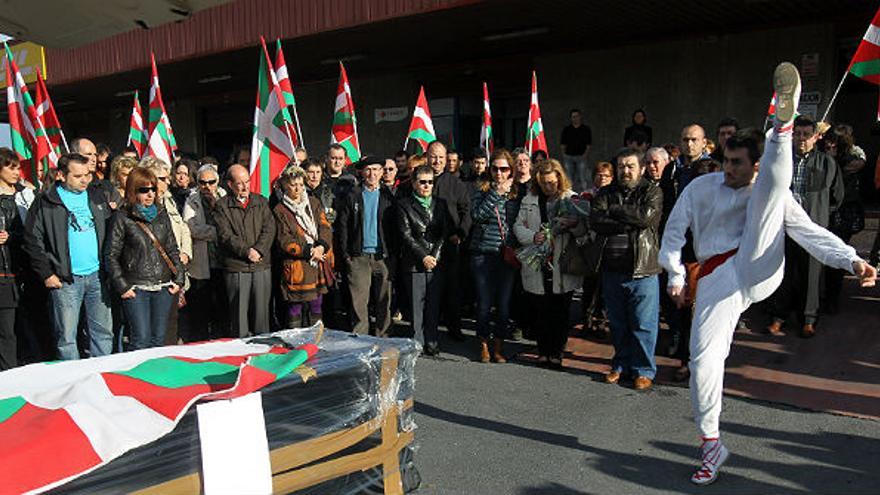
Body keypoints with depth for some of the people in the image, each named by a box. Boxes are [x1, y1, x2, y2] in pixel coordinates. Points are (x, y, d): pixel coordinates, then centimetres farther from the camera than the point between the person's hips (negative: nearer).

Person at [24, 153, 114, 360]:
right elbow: (33, 241, -2)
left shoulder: (98, 198, 11)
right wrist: (46, 274, -8)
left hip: (97, 275, 4)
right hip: (65, 280, -4)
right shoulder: (45, 203, -2)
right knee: (66, 335, 3)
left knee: (104, 331, 9)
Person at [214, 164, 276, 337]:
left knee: (262, 310, 7)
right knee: (239, 312, 2)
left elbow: (269, 228, 3)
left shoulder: (261, 202, 13)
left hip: (262, 265, 3)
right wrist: (246, 251, -16)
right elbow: (225, 235, -7)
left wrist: (258, 250, -11)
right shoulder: (222, 205, 3)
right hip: (236, 266, -3)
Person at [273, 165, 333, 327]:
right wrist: (308, 251, -15)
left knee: (315, 308, 12)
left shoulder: (314, 203, 13)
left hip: (318, 265, 4)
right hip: (296, 267, -4)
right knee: (295, 310, 1)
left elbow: (325, 227, 4)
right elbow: (284, 241, -8)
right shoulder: (280, 210, -1)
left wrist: (322, 246, -14)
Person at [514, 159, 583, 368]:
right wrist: (533, 237, -12)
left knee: (560, 313, 6)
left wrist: (574, 224, -26)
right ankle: (543, 351, 25)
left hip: (563, 267, -2)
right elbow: (518, 226, 7)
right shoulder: (529, 200, 8)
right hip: (537, 266, 2)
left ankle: (557, 353, 19)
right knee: (540, 312, 11)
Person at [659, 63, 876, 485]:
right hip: (717, 280, 1)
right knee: (704, 359, -6)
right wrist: (675, 275, 0)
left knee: (771, 192, -14)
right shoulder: (701, 188, 9)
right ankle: (711, 444, 11)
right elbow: (674, 231, 9)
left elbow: (809, 231, 3)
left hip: (757, 270, -1)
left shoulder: (770, 194, 10)